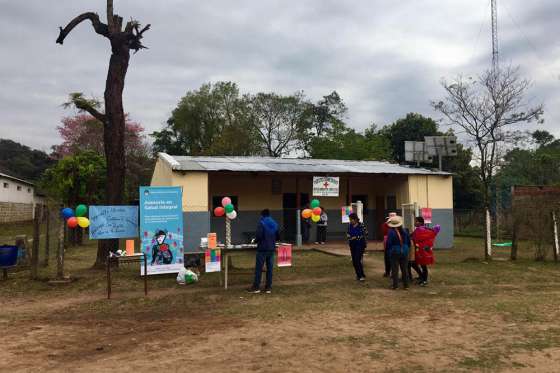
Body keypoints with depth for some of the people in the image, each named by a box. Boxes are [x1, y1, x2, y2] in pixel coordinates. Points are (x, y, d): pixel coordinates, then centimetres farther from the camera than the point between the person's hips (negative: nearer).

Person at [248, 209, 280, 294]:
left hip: (262, 249, -5)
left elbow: (259, 236, -19)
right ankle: (268, 287, 11)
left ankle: (256, 287, 4)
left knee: (258, 268, 1)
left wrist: (256, 240, 1)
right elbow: (278, 237, 12)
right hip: (271, 249, 6)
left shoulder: (261, 223, -10)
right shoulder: (275, 224, 8)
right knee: (270, 268, 9)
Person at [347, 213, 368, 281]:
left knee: (358, 260, -13)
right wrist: (348, 235, -4)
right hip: (352, 245, 6)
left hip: (360, 244, -6)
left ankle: (362, 275, -3)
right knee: (354, 261, 8)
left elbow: (365, 234, -12)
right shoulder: (350, 225, 4)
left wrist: (356, 237, -16)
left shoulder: (361, 225, -13)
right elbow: (348, 233, 18)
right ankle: (358, 275, 21)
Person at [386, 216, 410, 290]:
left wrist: (389, 250, 5)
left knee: (395, 269, 3)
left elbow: (388, 243, -12)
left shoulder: (391, 232, -14)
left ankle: (395, 285, 4)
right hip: (404, 252, 4)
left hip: (394, 252, -4)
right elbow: (409, 242, 8)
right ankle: (406, 285, 16)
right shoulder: (404, 231, 0)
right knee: (404, 269, 11)